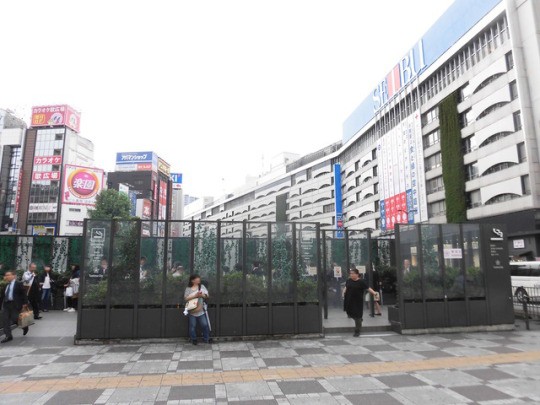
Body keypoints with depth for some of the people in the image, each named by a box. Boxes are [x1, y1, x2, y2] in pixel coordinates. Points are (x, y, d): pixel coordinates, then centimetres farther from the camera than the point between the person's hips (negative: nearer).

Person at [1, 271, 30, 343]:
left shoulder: (19, 284, -4)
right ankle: (8, 336, 13)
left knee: (15, 319, -7)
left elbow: (24, 294, -7)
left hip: (15, 304, -6)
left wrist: (25, 303, -13)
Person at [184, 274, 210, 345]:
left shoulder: (202, 286, 5)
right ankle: (193, 340, 23)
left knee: (205, 325, 3)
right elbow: (186, 298, -11)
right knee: (192, 326, 6)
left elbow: (207, 296, 3)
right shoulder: (188, 289, -2)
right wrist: (195, 295, -20)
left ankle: (206, 339, 16)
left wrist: (202, 295, -18)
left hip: (201, 311, 2)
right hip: (192, 312, -2)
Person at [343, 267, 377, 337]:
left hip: (358, 302, -4)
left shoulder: (361, 282, -10)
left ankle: (357, 331, 16)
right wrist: (344, 292, 0)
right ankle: (359, 321, 45)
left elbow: (368, 288, -13)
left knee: (357, 316, 1)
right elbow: (346, 287, 16)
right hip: (349, 301, 5)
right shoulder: (349, 281, 3)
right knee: (350, 314, 14)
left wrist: (374, 292, -27)